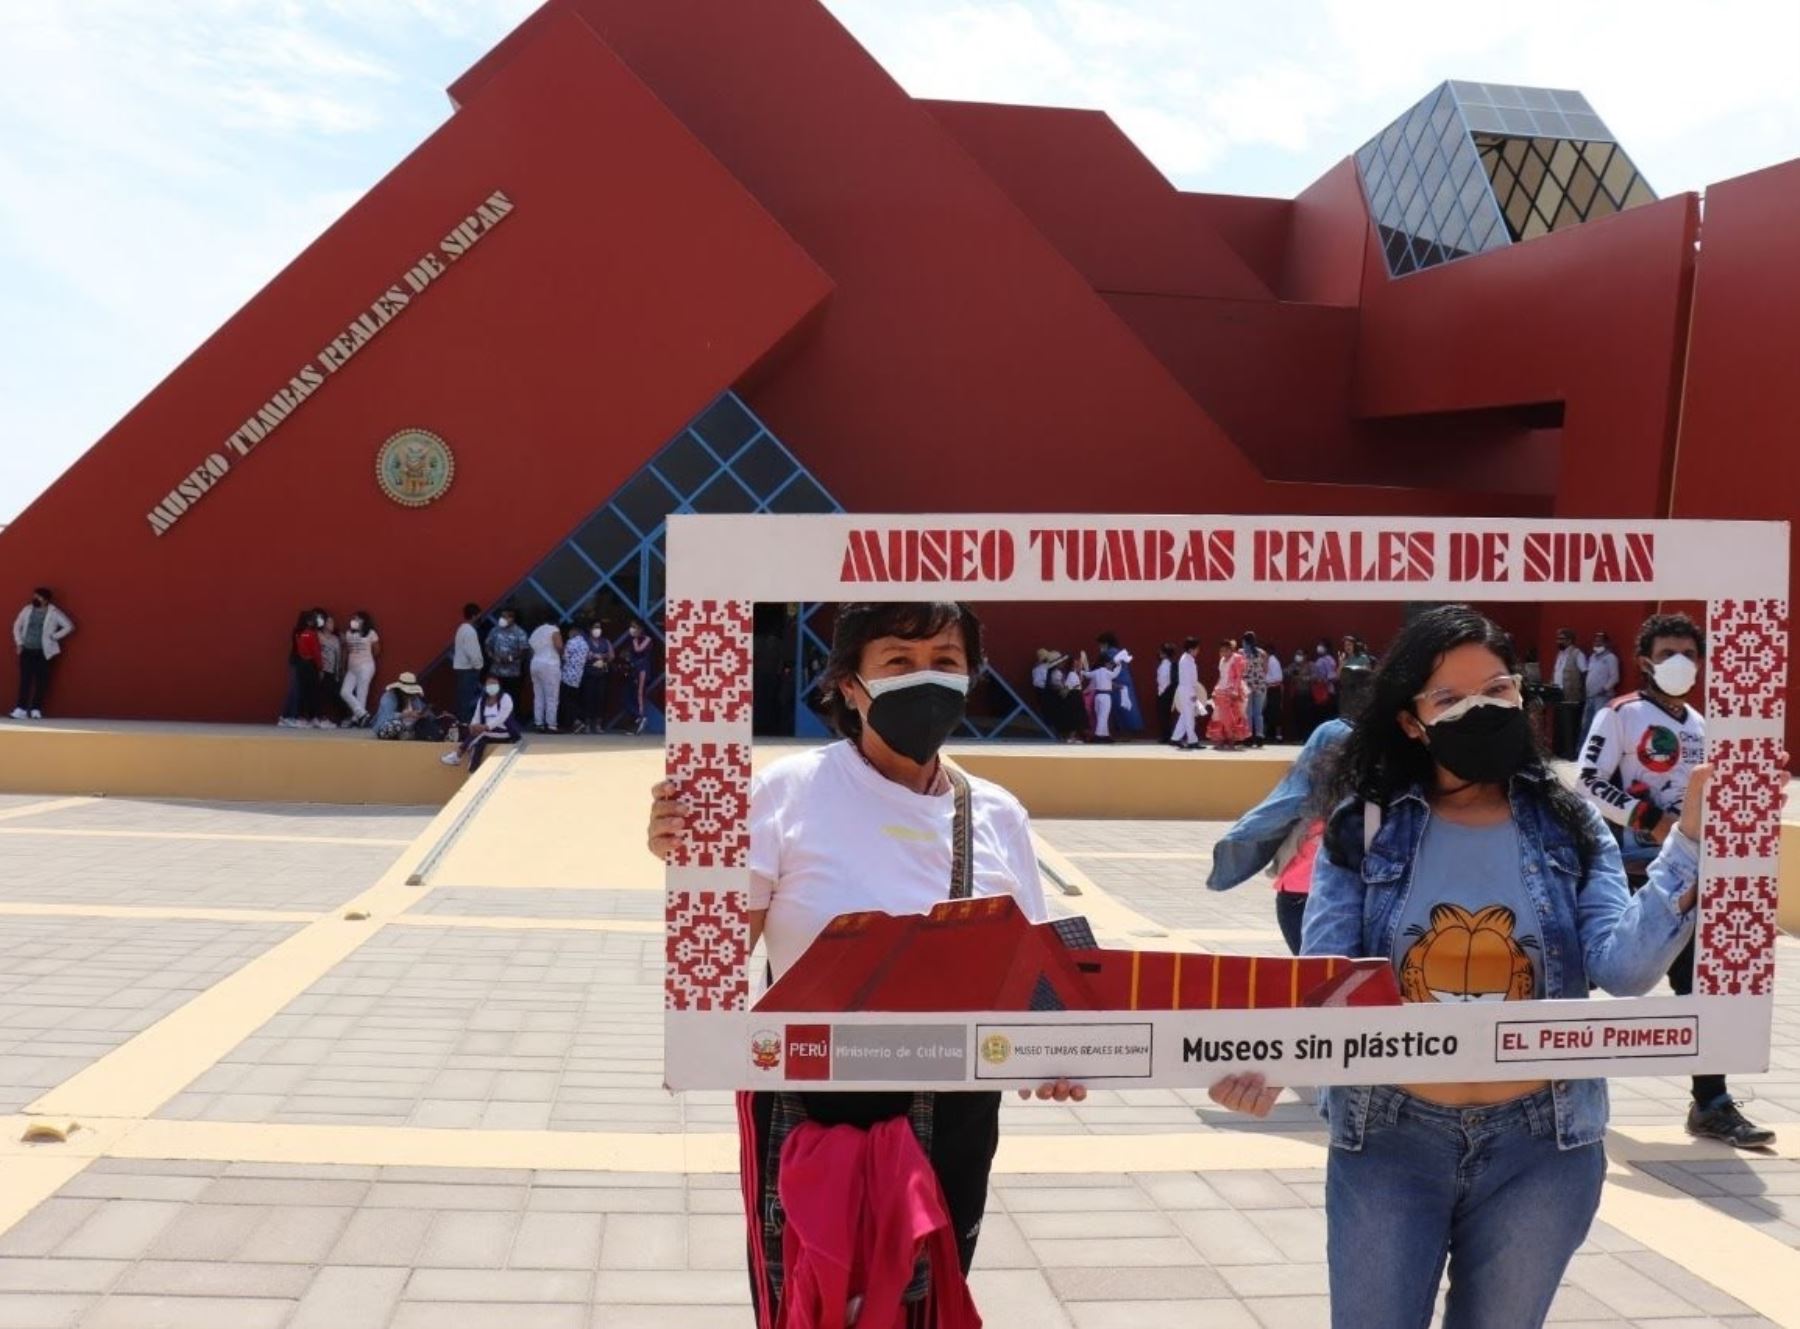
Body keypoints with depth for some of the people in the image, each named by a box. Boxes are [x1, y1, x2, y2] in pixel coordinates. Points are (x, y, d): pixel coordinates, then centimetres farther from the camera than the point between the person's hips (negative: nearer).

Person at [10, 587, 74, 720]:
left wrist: (54, 637, -8)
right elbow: (17, 626, 16)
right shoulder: (27, 610, 6)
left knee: (41, 681, -1)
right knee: (25, 679, 0)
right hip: (27, 650, 3)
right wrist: (19, 643, 7)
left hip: (43, 652, -3)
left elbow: (69, 626, -6)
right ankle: (21, 709, -1)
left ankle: (36, 709, 6)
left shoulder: (53, 613, -5)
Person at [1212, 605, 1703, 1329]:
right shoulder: (1364, 827, -4)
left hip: (1539, 1147, 1)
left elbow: (1624, 970, -13)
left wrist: (1691, 842, -22)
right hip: (1387, 1140, -1)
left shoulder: (1568, 828, -1)